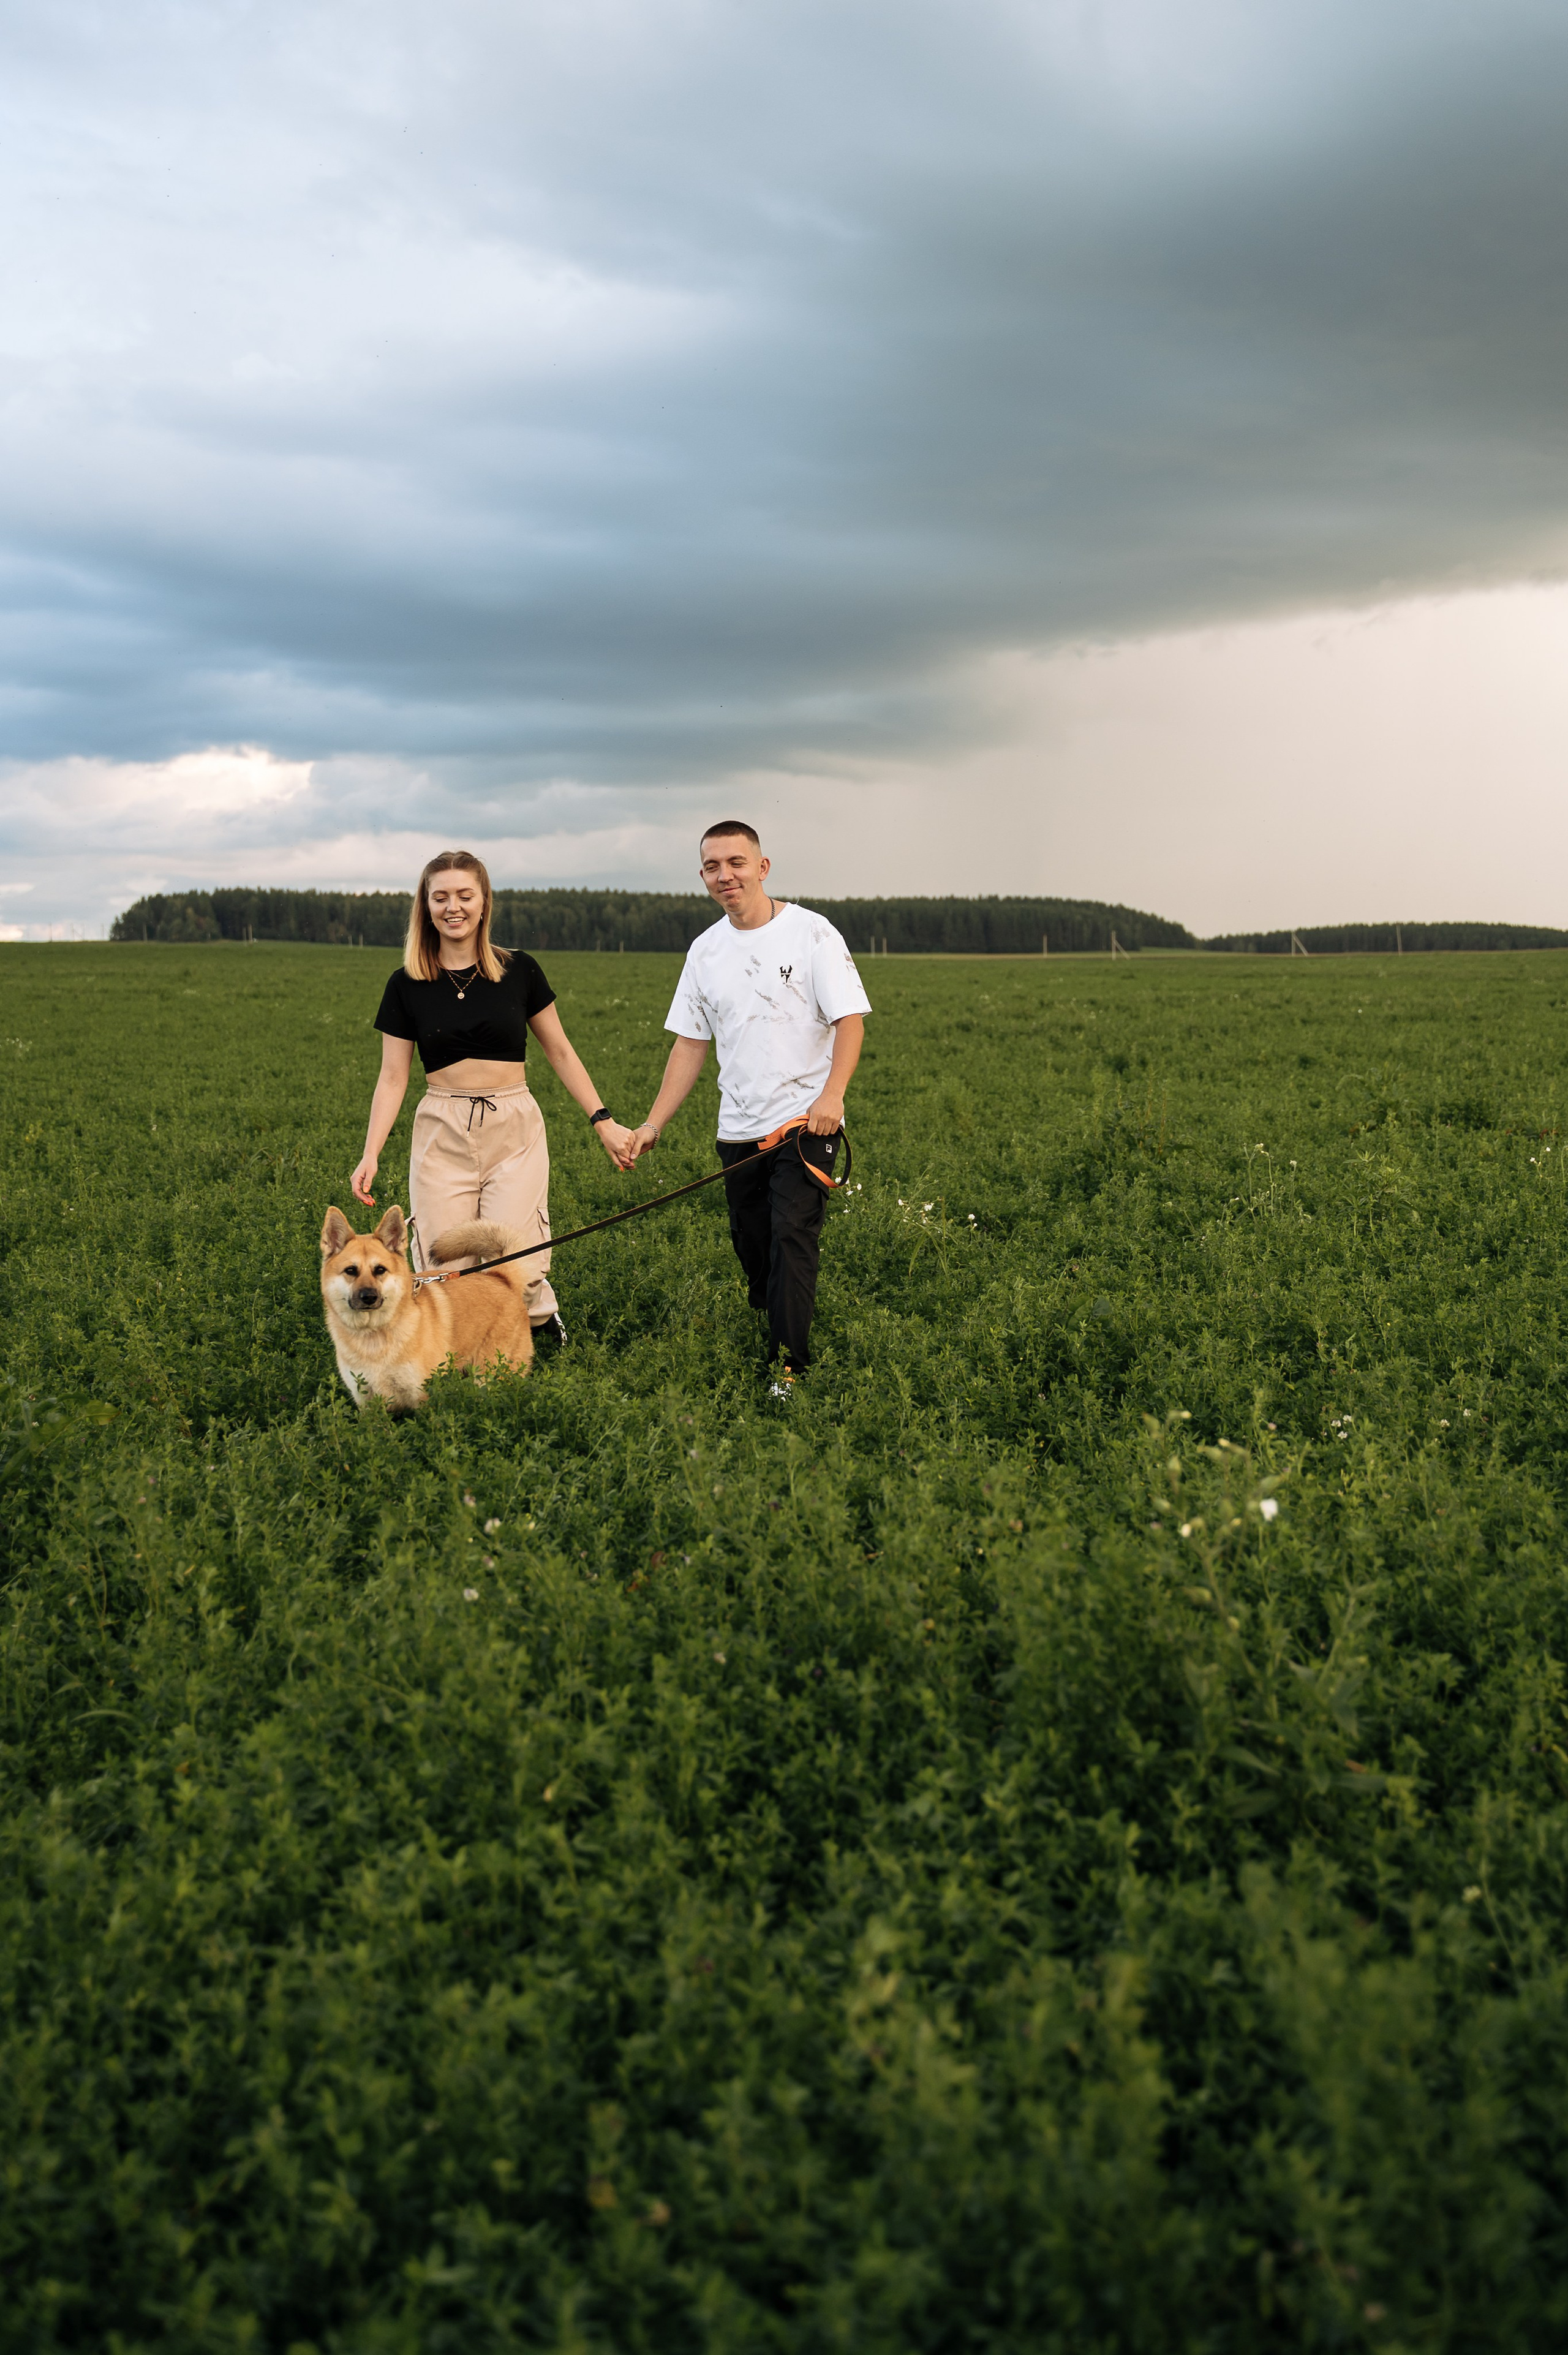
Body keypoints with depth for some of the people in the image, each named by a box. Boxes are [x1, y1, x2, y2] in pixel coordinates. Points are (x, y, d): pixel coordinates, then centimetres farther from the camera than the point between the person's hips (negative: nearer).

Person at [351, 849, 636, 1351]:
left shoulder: (518, 971, 3)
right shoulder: (407, 985, 5)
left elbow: (559, 1051, 11)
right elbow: (393, 1077, 6)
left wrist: (603, 1121, 5)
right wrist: (371, 1155, -5)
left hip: (514, 1130, -1)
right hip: (441, 1135, 1)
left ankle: (544, 1316, 21)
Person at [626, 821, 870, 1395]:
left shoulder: (810, 932, -5)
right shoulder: (704, 950, 10)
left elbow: (850, 1020, -11)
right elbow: (690, 1044, 13)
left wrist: (832, 1094, -27)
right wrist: (654, 1123, 6)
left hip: (807, 1124, -5)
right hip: (739, 1128, 5)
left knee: (793, 1237, -14)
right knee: (751, 1244, 12)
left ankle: (789, 1365, -12)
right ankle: (774, 1322, 34)